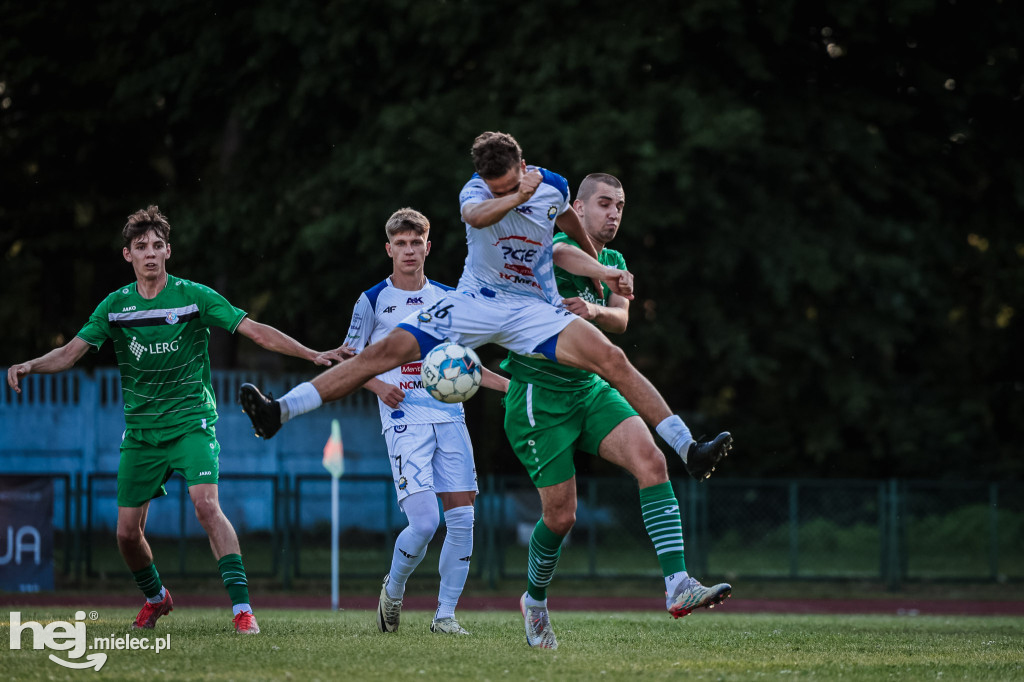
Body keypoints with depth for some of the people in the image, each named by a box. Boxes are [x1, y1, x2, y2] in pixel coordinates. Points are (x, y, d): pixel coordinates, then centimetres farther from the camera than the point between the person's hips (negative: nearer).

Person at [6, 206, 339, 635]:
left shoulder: (194, 297, -7)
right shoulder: (115, 306, 1)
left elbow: (255, 331, -11)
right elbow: (71, 352, -1)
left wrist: (313, 355, -20)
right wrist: (30, 366, -20)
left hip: (191, 422, -3)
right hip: (141, 431, 3)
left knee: (206, 505, -25)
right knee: (127, 531, 3)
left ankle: (242, 607, -23)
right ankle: (155, 598, 32)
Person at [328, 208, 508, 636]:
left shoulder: (448, 298, 14)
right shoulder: (373, 301, 3)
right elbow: (349, 360, 8)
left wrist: (512, 384, 12)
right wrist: (379, 386, -10)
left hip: (449, 416, 4)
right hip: (404, 420, -4)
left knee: (462, 518, -5)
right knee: (424, 522, -16)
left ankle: (445, 613, 6)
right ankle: (393, 589, 13)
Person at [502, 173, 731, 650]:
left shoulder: (614, 263, 12)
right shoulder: (552, 250, -7)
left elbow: (620, 320, -4)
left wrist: (596, 311, -27)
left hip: (589, 390, 6)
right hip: (538, 394, -6)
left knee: (651, 459, -19)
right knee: (561, 515, -4)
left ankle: (677, 585, -28)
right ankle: (535, 601, 26)